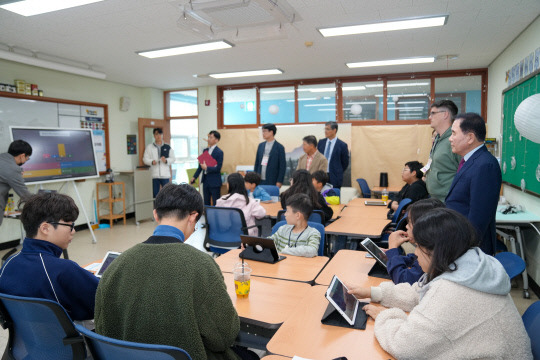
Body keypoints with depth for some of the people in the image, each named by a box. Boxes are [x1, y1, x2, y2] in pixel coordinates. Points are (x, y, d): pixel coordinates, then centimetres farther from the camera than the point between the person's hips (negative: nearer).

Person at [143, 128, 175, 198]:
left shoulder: (167, 147, 9)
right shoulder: (149, 147, 9)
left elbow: (173, 159, 6)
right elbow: (145, 159, 5)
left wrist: (166, 160, -13)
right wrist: (151, 162, -15)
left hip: (165, 175, 0)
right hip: (154, 175, 0)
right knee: (155, 194, 3)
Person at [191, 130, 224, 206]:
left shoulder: (219, 152, -11)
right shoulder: (205, 150, 9)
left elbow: (218, 168, -16)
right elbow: (201, 165, 16)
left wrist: (206, 168, -21)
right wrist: (194, 177, 14)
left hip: (214, 182, -7)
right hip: (205, 180, 7)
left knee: (216, 203, 1)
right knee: (206, 203, 14)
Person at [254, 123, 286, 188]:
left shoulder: (279, 147, -4)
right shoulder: (260, 145, 11)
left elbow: (282, 166, -5)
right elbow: (256, 163, 14)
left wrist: (279, 182, -9)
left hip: (272, 182, -4)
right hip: (260, 181, 4)